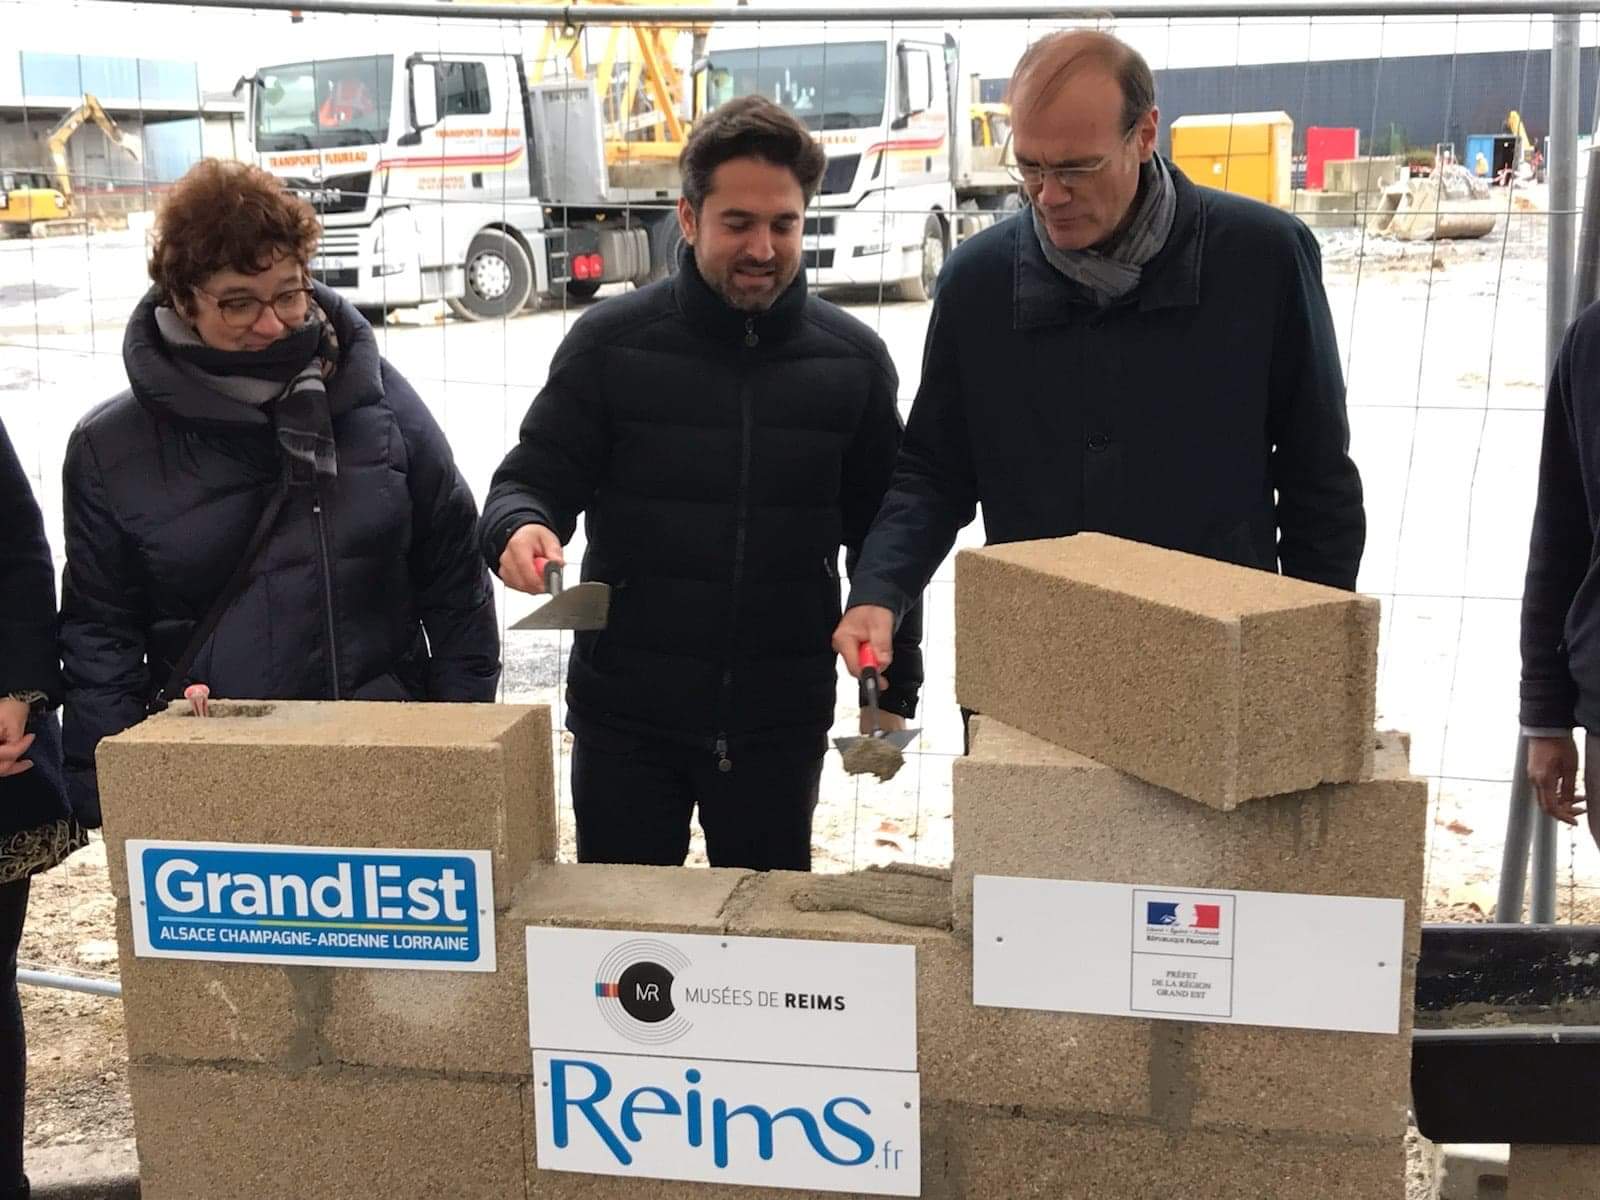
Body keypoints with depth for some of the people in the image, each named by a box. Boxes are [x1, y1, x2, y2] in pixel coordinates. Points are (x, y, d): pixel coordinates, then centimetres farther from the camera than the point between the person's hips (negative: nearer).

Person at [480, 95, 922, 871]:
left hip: (782, 720, 1)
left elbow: (884, 538, 8)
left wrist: (896, 692, 8)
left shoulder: (851, 359, 2)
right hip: (625, 718, -1)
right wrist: (520, 529, -25)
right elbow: (532, 482, -1)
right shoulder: (611, 342, -4)